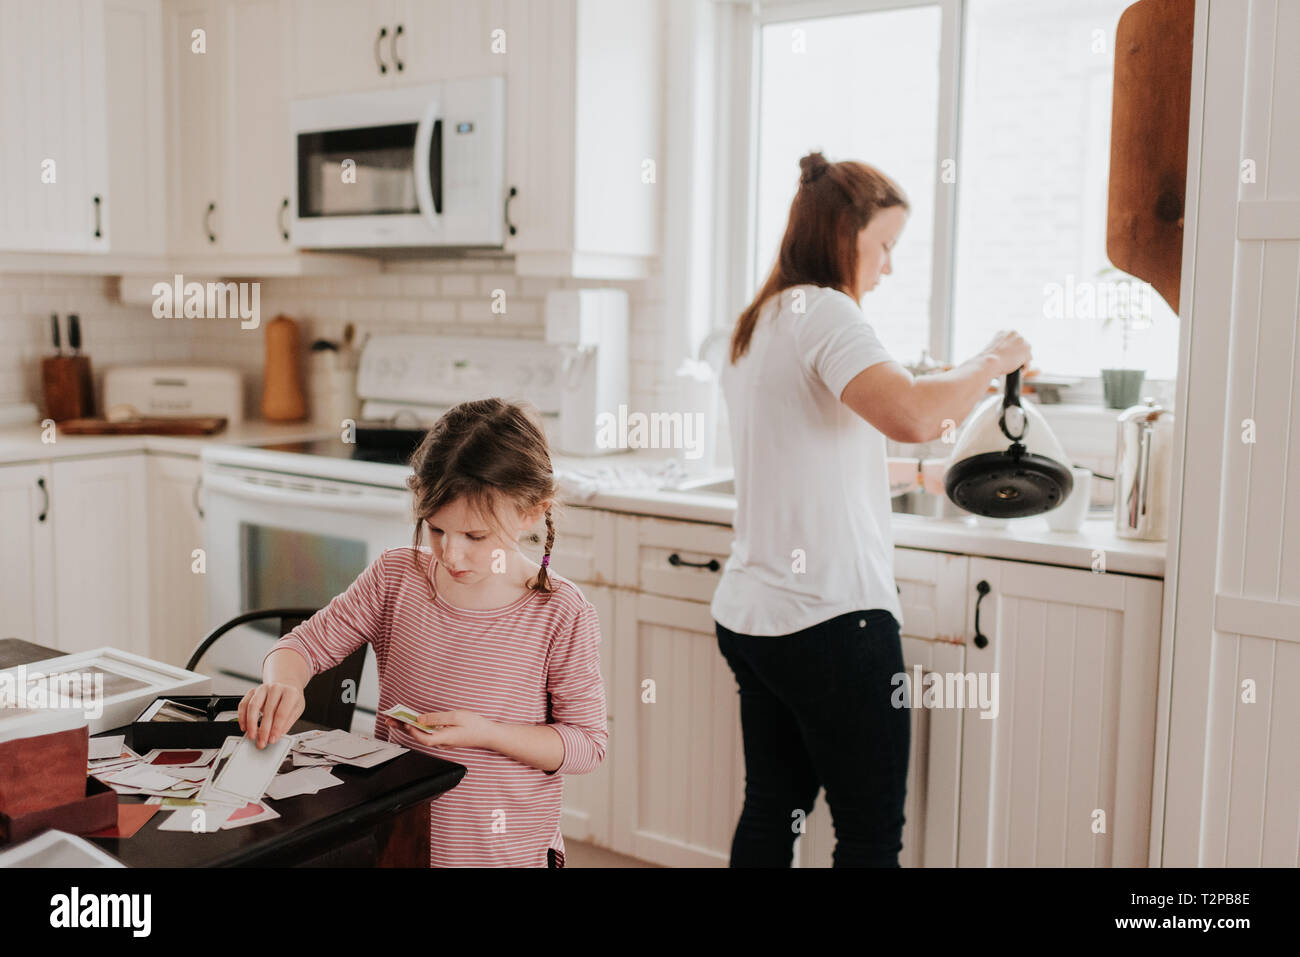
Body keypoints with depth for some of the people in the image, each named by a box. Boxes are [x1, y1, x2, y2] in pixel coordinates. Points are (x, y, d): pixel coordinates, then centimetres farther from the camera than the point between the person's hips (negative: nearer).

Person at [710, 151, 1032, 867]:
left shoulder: (755, 325, 16)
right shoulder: (822, 310, -13)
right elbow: (911, 415, -30)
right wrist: (989, 361, -13)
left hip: (749, 614, 9)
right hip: (830, 617, -9)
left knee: (771, 812, 17)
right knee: (872, 833, 2)